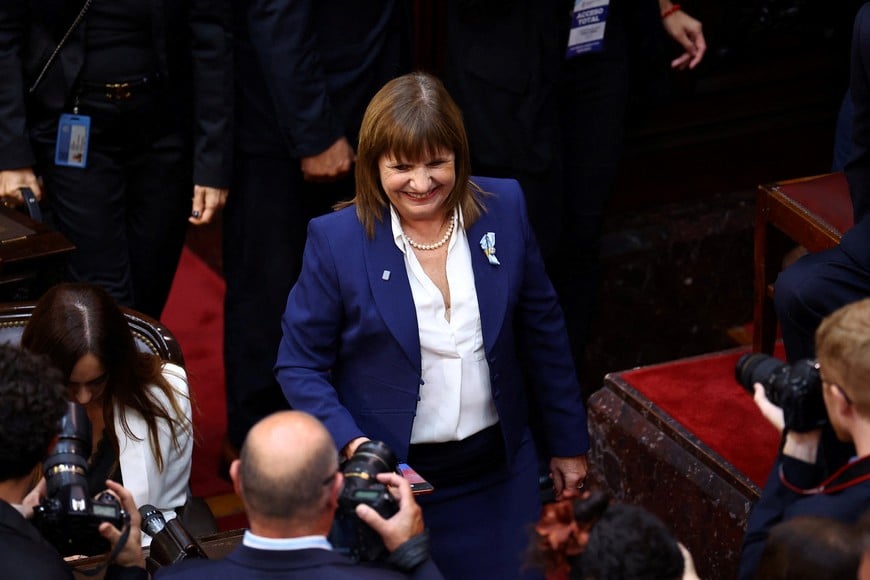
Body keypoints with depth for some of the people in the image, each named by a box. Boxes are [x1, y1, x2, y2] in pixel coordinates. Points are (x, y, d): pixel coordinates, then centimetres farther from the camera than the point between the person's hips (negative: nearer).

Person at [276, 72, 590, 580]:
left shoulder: (504, 210, -7)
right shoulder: (336, 241, -15)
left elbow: (544, 333, 4)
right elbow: (300, 365, -6)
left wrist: (568, 443, 10)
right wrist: (352, 444, -21)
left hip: (496, 474, 3)